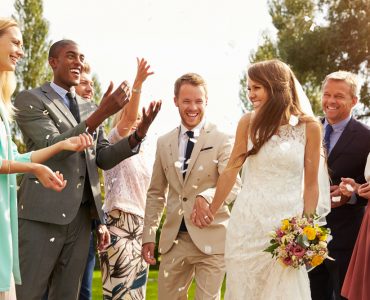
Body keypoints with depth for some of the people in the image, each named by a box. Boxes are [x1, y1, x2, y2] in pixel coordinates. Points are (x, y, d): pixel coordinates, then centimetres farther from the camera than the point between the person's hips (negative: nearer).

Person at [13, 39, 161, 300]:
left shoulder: (89, 108, 18)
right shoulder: (30, 99, -2)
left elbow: (104, 158, 14)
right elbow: (52, 146, -15)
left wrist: (139, 133, -3)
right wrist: (101, 114, -25)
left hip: (81, 215, 6)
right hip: (44, 213, -6)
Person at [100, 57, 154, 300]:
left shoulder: (141, 154, 19)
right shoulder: (114, 143, 0)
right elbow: (127, 119, -20)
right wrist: (137, 85, -32)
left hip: (140, 223, 7)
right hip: (119, 221, -7)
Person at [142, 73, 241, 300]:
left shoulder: (222, 140, -4)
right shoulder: (164, 143, 11)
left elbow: (234, 185, -14)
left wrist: (208, 196, -34)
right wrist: (149, 235, 9)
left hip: (211, 238, -4)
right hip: (174, 239, 4)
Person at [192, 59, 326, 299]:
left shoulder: (309, 127, -2)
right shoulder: (248, 123, 2)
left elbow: (311, 184, 2)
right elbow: (231, 172, 9)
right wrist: (212, 212, 15)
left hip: (287, 224, -1)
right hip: (247, 223, 2)